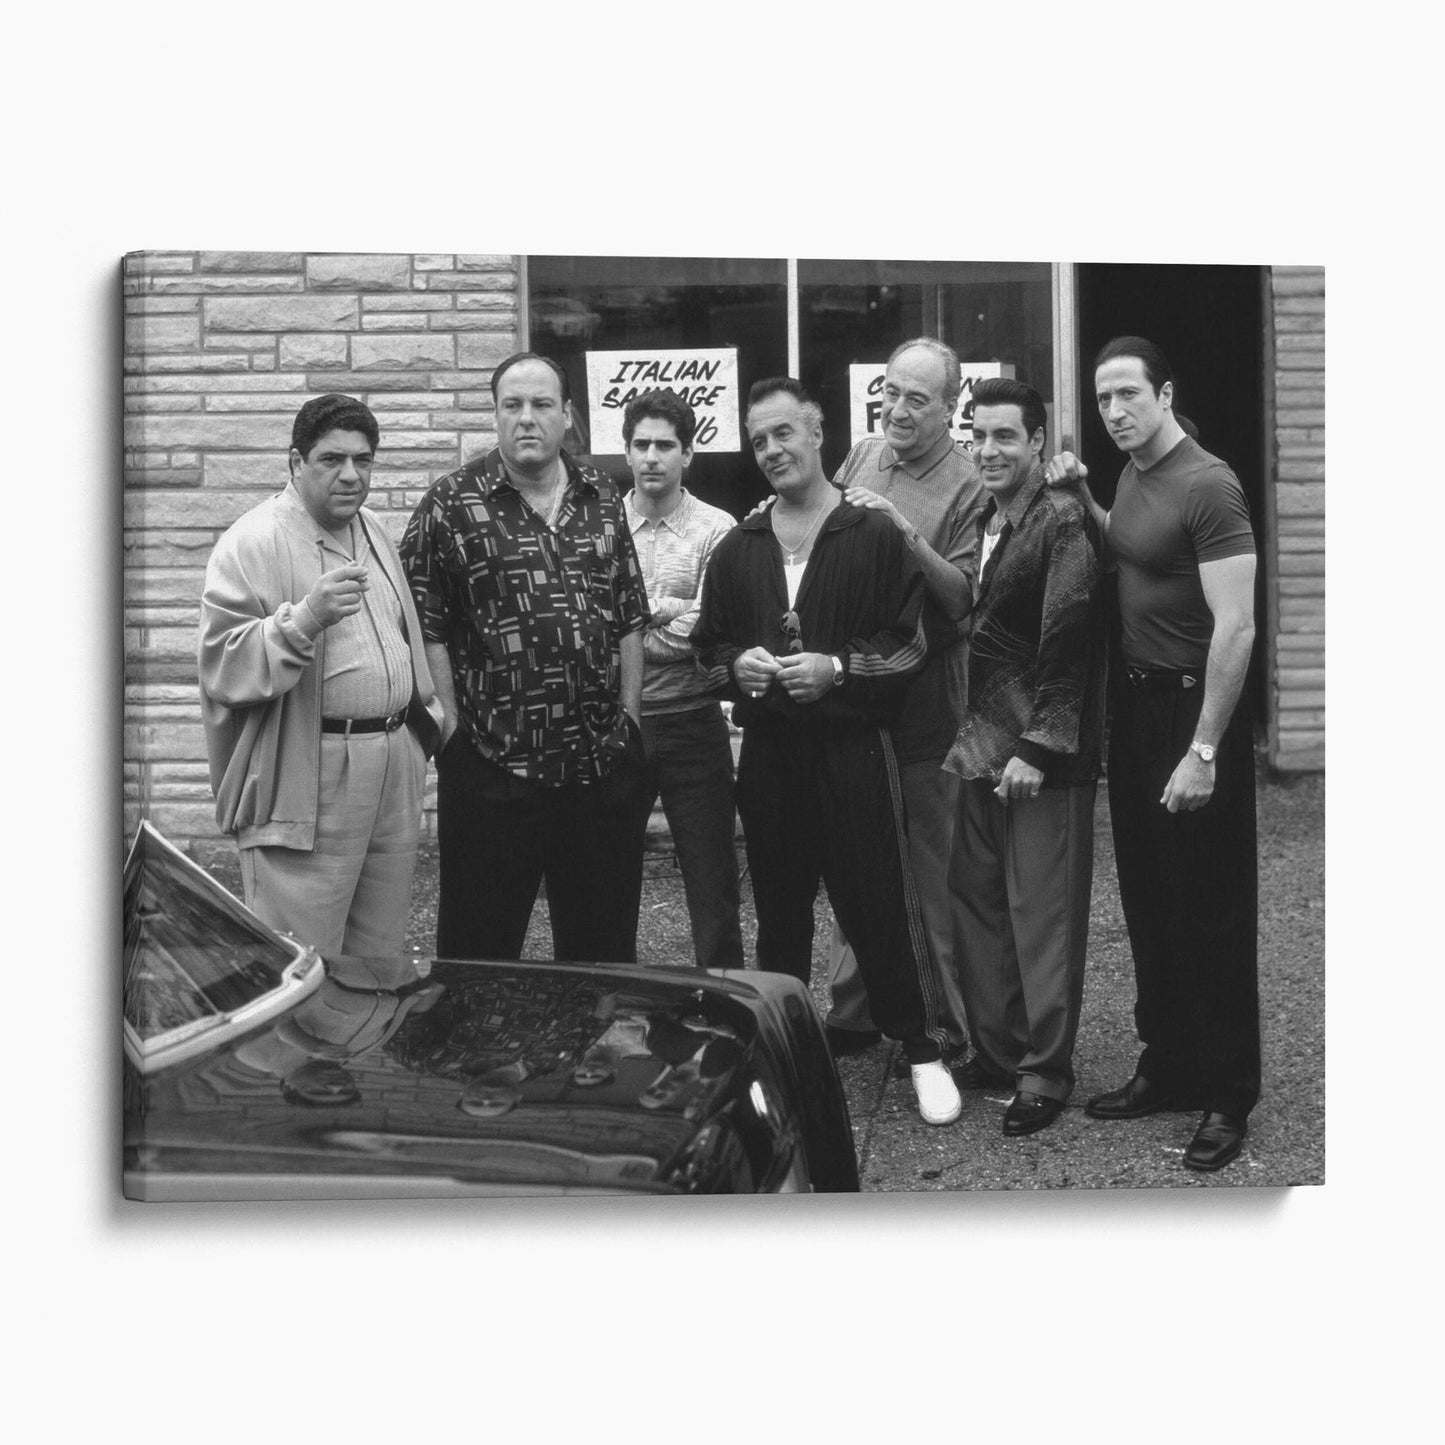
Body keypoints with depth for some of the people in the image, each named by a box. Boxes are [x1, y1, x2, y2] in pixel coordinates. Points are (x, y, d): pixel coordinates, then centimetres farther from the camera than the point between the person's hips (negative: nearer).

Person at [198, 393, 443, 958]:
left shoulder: (373, 531, 15)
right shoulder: (252, 543, -10)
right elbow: (222, 667, -17)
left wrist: (422, 713, 23)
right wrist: (306, 617, -28)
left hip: (392, 770, 7)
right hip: (305, 781, -7)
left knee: (381, 946, 14)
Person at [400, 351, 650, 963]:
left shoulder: (603, 500, 11)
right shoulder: (452, 504, -3)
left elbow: (629, 619, 14)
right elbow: (425, 628, -6)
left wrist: (629, 714, 8)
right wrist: (453, 726, -10)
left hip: (598, 763, 4)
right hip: (492, 769, -4)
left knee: (605, 945, 15)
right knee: (480, 946, 6)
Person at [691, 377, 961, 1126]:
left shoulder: (875, 536, -3)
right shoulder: (736, 549, 11)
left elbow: (914, 642, -5)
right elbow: (709, 647, 16)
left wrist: (838, 668, -16)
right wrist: (737, 666, -5)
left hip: (853, 747, -4)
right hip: (768, 750, 4)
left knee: (881, 902, 0)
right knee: (778, 909, 11)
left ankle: (921, 1048, 14)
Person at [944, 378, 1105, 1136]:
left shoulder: (1063, 519, -10)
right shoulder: (980, 523, 14)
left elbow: (1066, 638, -15)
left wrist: (1038, 747, -17)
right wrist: (969, 734, 8)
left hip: (1043, 756, -7)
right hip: (982, 746, 8)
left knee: (1043, 911, -1)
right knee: (976, 898, 11)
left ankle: (1046, 1071, 10)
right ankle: (993, 1051, 24)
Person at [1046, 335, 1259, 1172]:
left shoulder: (1207, 485, -15)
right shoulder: (1133, 478, 10)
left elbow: (1236, 627, -20)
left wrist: (1204, 751, -22)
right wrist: (1084, 498, 12)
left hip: (1195, 709, -8)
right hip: (1138, 703, 8)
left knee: (1210, 913, 0)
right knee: (1149, 904, 14)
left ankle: (1228, 1096, 13)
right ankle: (1167, 1069, 27)